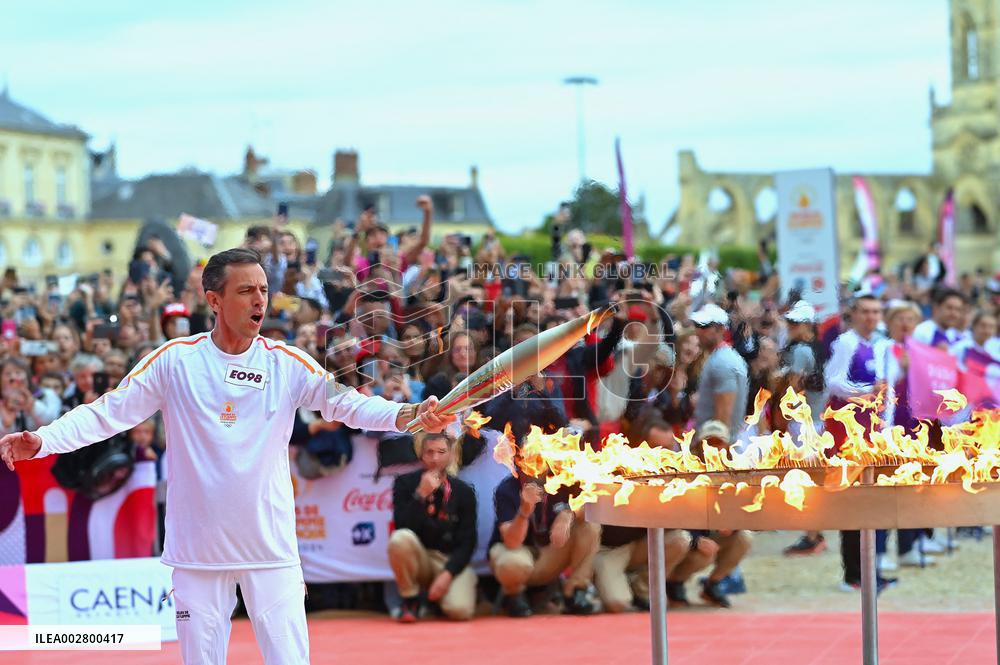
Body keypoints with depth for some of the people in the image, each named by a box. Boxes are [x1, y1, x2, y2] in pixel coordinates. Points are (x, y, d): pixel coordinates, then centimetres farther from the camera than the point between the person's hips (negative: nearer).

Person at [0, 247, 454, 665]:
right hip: (196, 548, 0)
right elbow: (108, 412, -3)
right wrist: (41, 441, -17)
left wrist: (408, 415, -28)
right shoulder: (174, 360, -2)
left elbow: (345, 403, -10)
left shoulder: (287, 363, 0)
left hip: (271, 547, 0)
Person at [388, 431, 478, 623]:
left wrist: (447, 574, -17)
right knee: (401, 538, -33)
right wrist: (421, 494, -23)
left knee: (459, 610, -27)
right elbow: (403, 527, -13)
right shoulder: (405, 483, -1)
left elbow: (467, 542, -3)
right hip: (419, 558, 0)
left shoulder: (464, 492, 0)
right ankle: (410, 599, -11)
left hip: (452, 562, 0)